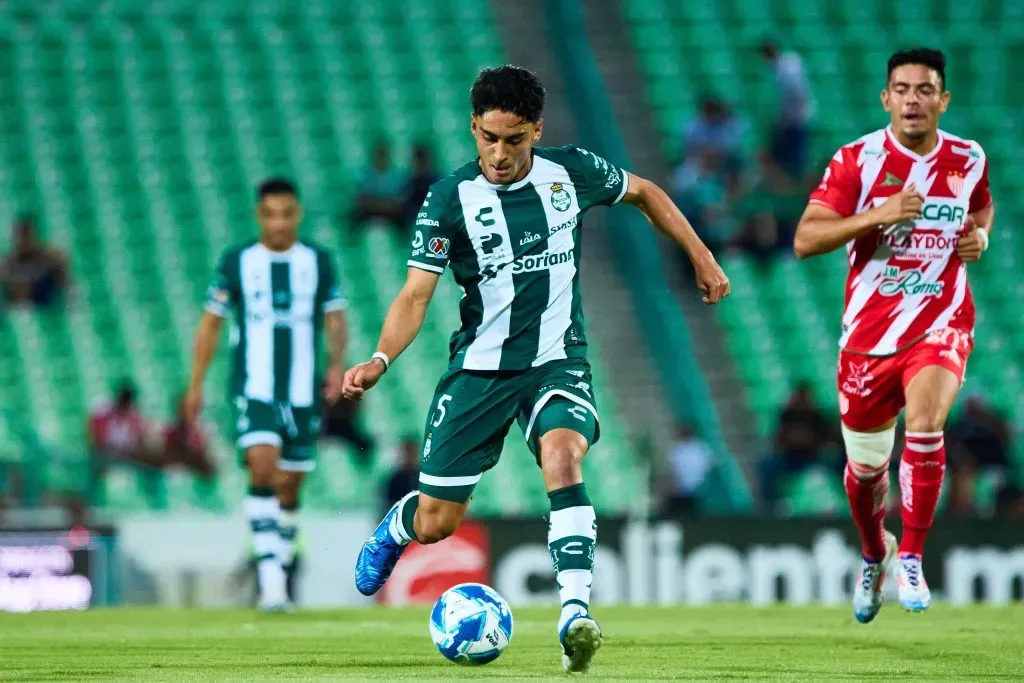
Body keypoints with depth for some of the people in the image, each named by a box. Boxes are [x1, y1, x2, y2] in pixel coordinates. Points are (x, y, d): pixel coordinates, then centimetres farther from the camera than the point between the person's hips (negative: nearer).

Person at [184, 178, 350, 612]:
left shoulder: (318, 261, 6)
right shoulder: (236, 262, 3)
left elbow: (335, 319, 6)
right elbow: (211, 322, 9)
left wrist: (337, 365, -12)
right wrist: (196, 384, 6)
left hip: (303, 392, 2)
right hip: (253, 389, -2)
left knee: (288, 487, 7)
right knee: (263, 469, -21)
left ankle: (276, 584, 19)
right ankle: (270, 576, -24)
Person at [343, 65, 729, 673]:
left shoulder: (570, 171, -4)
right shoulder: (450, 200, -10)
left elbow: (643, 192, 16)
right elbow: (416, 294, -13)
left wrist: (702, 257, 13)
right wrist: (380, 361, -30)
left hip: (557, 361, 0)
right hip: (480, 368, 0)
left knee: (562, 456, -33)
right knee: (437, 524, 4)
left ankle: (576, 613, -35)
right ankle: (395, 528, 43)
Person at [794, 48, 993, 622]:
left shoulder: (969, 160, 1)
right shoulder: (857, 160, -8)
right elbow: (805, 240, -14)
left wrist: (980, 234, 2)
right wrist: (876, 215, -25)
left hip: (940, 324, 0)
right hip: (870, 331, 0)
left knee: (924, 422, -29)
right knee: (865, 467, 11)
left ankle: (911, 559, -16)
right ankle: (874, 554, 43)